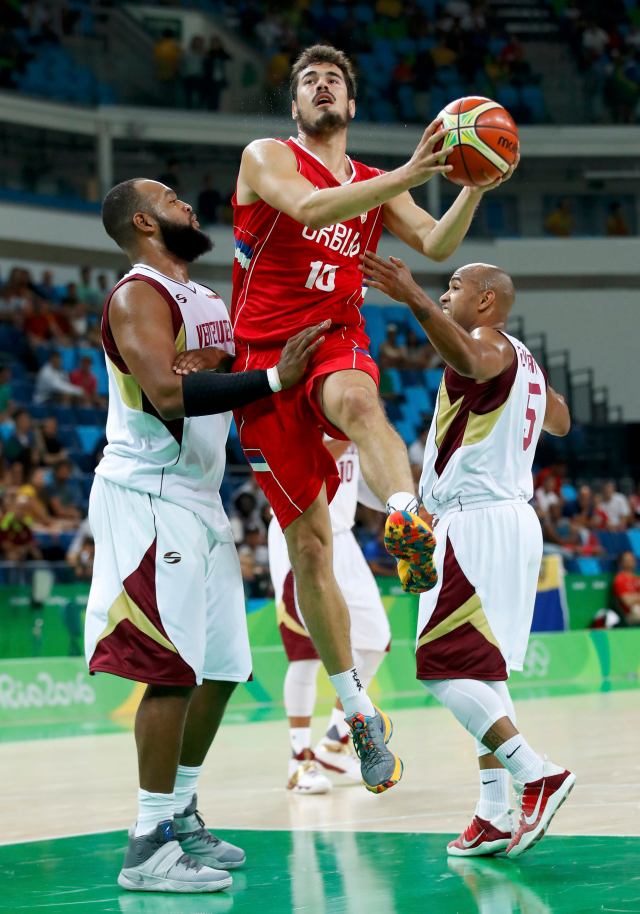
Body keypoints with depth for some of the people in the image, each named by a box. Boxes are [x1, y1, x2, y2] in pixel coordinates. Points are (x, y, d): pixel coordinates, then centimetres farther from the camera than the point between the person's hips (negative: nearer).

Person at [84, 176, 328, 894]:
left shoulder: (210, 301, 18)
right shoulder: (136, 296, -12)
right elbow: (168, 393, -26)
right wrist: (273, 379, -28)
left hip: (200, 499, 9)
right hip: (149, 497, -9)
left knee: (220, 668, 12)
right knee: (173, 669, -12)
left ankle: (180, 814, 25)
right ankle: (148, 846, -7)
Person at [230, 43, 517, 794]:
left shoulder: (375, 185, 18)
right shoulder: (267, 157, 4)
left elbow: (436, 246, 4)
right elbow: (309, 206, -17)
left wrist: (475, 188, -13)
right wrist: (405, 177, -27)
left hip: (337, 343, 1)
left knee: (356, 400, -39)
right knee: (307, 541, 0)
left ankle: (409, 524, -65)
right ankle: (358, 710, 10)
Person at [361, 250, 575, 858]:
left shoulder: (489, 343, -9)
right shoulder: (522, 360, 20)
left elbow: (470, 362, -37)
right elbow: (561, 422, 38)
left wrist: (414, 300, -51)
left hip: (477, 521, -10)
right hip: (509, 518, 10)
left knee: (443, 667, -12)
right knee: (480, 669, 11)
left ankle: (535, 775, -20)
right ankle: (497, 815, 9)